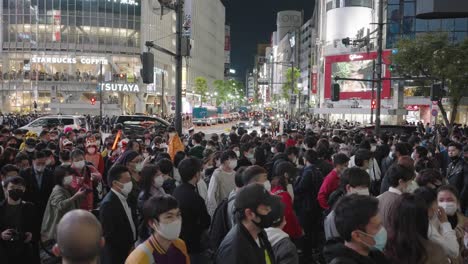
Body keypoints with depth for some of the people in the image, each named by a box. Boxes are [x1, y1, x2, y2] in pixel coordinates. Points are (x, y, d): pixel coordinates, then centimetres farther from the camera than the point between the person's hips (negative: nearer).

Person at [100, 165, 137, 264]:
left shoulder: (124, 198, 5)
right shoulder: (108, 204, -21)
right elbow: (109, 236, -23)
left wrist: (131, 245, 5)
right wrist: (128, 249, -14)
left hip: (127, 253, 8)